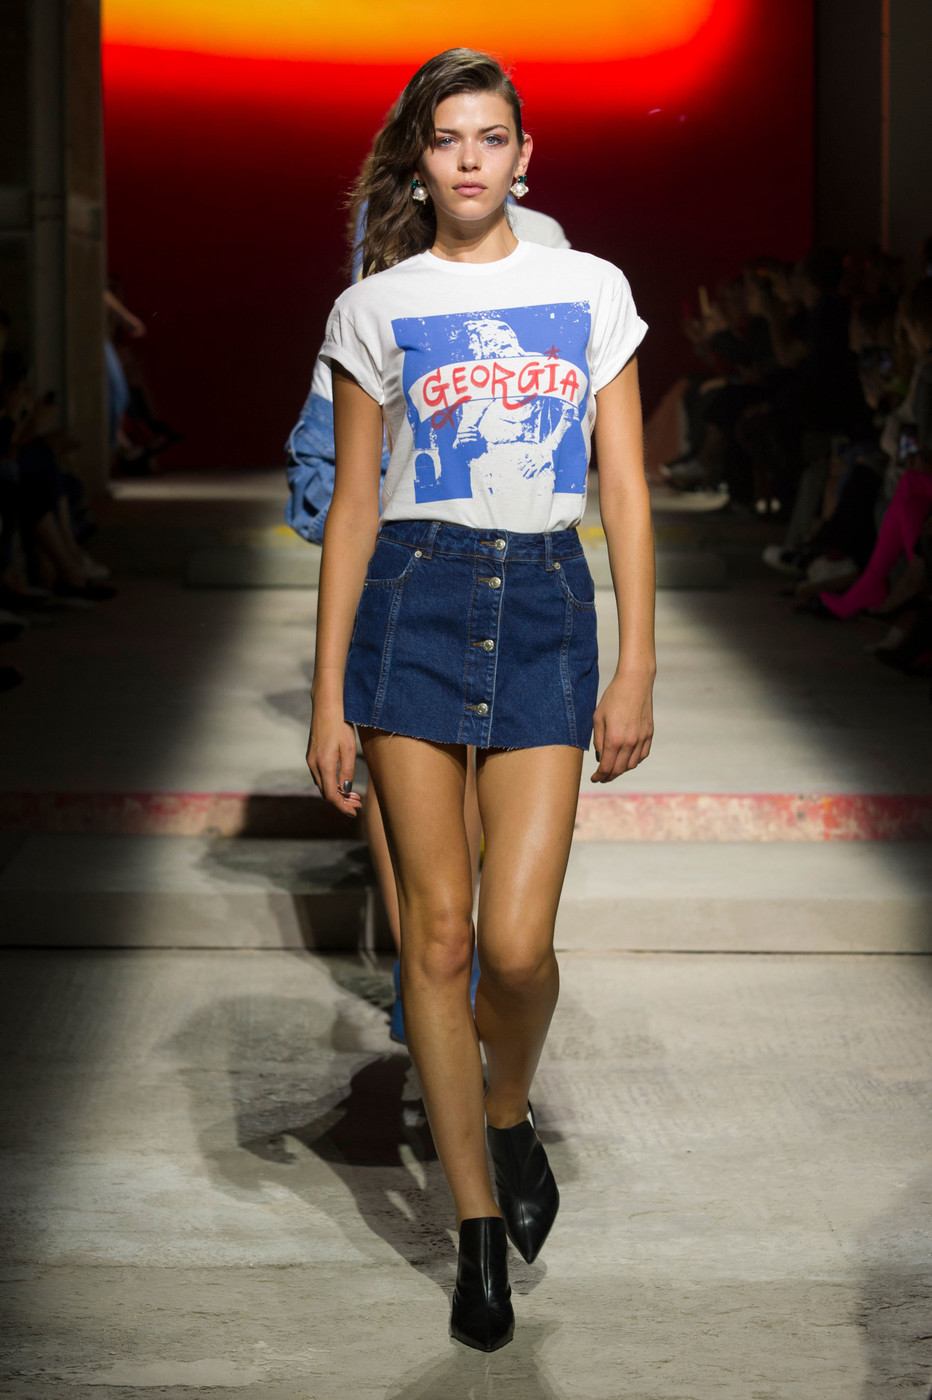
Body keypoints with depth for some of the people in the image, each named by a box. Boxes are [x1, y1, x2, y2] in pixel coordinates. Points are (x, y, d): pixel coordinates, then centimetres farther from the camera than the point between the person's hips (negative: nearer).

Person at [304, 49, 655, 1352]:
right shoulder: (376, 308, 6)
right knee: (436, 930, 0)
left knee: (515, 940, -10)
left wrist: (637, 669, 0)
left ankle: (509, 1112, 24)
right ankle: (479, 1225, 13)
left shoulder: (591, 290, 9)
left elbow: (626, 488, 7)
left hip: (547, 606, 0)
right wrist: (329, 696, 2)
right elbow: (352, 506, 6)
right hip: (414, 599, 0)